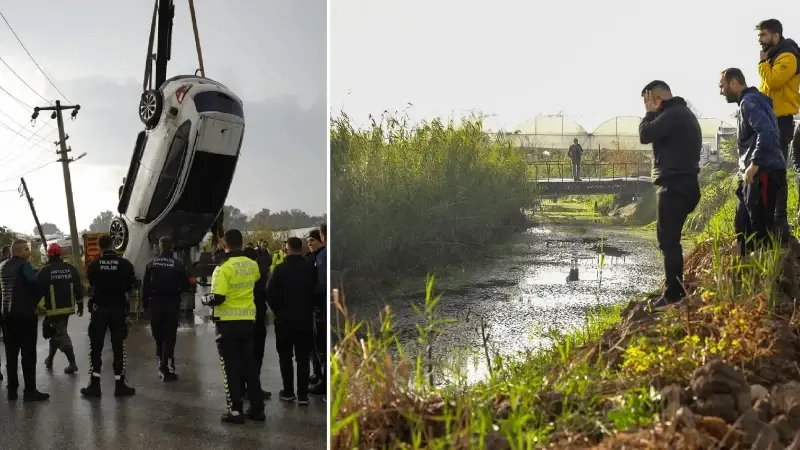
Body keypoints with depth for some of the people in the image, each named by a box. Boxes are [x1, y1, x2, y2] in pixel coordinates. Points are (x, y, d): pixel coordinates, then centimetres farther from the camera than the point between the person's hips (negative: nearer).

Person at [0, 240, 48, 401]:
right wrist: (35, 302, -2)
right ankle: (30, 391, -5)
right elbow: (34, 286, -19)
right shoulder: (24, 265, -13)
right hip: (25, 313, -7)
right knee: (28, 353, -4)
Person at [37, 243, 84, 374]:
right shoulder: (71, 268, 5)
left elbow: (38, 291, -8)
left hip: (54, 309, -5)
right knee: (57, 332, 21)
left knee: (61, 334, -3)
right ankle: (49, 359, 33)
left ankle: (72, 364, -8)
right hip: (68, 307, 5)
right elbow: (78, 288, 7)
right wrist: (80, 305, 14)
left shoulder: (45, 271, -9)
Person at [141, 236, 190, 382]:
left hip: (155, 304, 2)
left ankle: (162, 367, 20)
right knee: (169, 337, 0)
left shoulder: (151, 264, -1)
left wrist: (145, 303, 9)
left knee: (158, 336, 14)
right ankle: (166, 370, -5)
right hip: (172, 305, -2)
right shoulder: (178, 265, -8)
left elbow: (145, 286, 0)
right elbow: (185, 286, -5)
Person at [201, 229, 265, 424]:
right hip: (248, 321, 5)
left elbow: (217, 298, -21)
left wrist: (205, 300, -2)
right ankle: (257, 408, 16)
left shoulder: (223, 268, -17)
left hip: (228, 323, -5)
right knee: (249, 365, 14)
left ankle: (235, 411, 5)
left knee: (231, 367, 4)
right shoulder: (253, 265, 2)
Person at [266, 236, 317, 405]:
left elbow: (270, 294, -9)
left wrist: (278, 310, 7)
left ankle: (288, 392, 13)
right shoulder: (310, 268, -3)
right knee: (303, 357, 6)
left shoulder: (280, 269, -11)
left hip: (284, 318, -2)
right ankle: (303, 394, 2)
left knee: (285, 356, 11)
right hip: (305, 318, 2)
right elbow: (316, 292, 3)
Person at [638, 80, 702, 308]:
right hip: (680, 183, 11)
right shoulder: (682, 113, 19)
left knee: (668, 240, -8)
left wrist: (651, 112, -7)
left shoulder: (673, 114, -15)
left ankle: (673, 293, -6)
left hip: (675, 185, -11)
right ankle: (676, 290, 19)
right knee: (669, 239, 15)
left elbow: (645, 135, -19)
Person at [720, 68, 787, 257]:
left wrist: (754, 165, -25)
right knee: (743, 227, 14)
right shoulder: (751, 101, 20)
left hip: (763, 174, -11)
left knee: (760, 229, -9)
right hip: (755, 175, 11)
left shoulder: (749, 102, -11)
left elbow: (767, 132, -26)